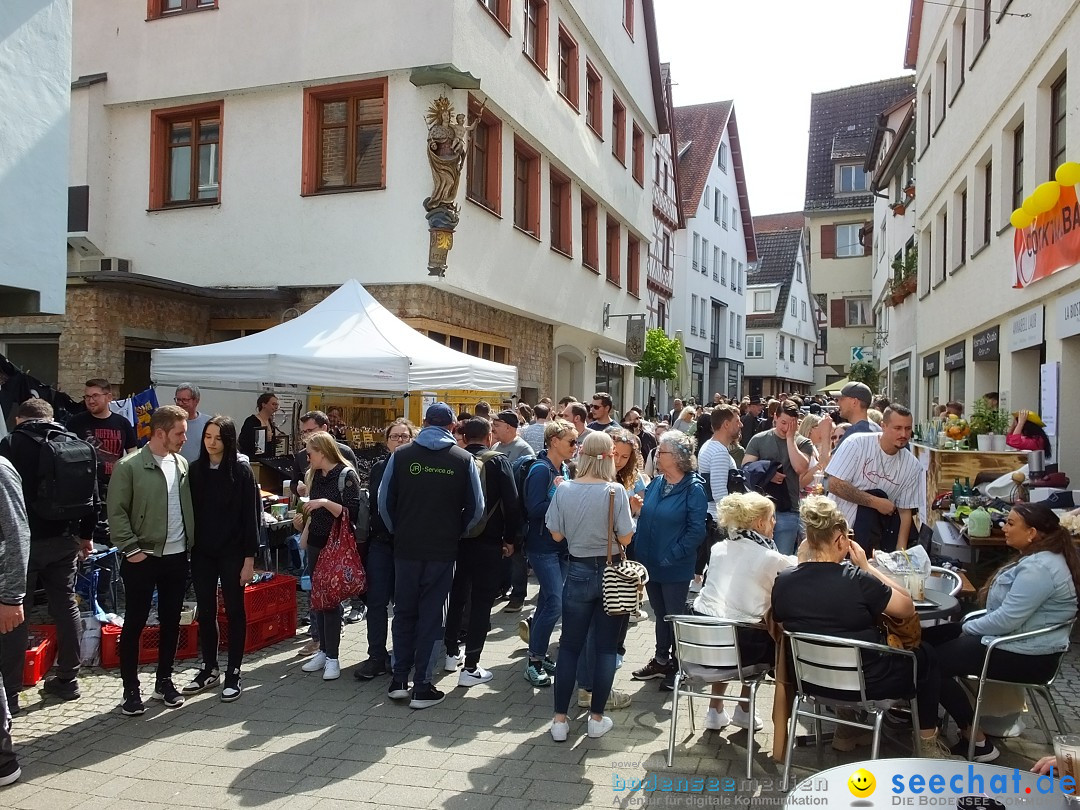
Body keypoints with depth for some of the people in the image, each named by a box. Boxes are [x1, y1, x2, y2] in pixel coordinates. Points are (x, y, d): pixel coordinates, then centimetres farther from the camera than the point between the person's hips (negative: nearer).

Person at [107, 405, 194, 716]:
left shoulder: (182, 465, 7)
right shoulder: (129, 467, -9)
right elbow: (116, 512, -10)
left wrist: (191, 542, 5)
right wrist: (131, 549, -13)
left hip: (177, 556, 5)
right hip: (143, 558, -5)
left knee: (171, 621, 12)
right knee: (135, 623, 4)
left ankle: (164, 681, 25)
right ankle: (131, 689, 15)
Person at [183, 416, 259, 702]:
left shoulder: (241, 471, -8)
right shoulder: (195, 470, 3)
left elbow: (250, 516, -8)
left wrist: (249, 558, -11)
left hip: (232, 553, -3)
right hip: (202, 553, 4)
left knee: (234, 611, 6)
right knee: (205, 612, 12)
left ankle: (233, 673, 16)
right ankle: (209, 668, 27)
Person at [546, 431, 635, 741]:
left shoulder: (564, 490, -7)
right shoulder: (615, 491, -14)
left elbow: (557, 535, -1)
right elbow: (625, 538, -12)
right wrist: (632, 516, 5)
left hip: (578, 572, 2)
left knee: (569, 646, 11)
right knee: (606, 647, 10)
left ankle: (560, 719, 14)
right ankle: (597, 718, 18)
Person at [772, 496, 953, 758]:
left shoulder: (783, 581, -14)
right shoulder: (856, 580, -27)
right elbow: (907, 608, -12)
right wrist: (866, 567, -7)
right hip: (865, 683, -4)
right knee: (923, 655, 23)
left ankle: (847, 730, 38)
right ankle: (927, 744, 31)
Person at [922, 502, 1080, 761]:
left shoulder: (1039, 568, -24)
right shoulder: (1039, 557, 10)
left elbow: (1006, 620, -27)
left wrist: (968, 628, -10)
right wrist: (970, 625, 5)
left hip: (1026, 656, -11)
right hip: (1019, 641, 11)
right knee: (927, 638, 8)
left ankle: (977, 742, -2)